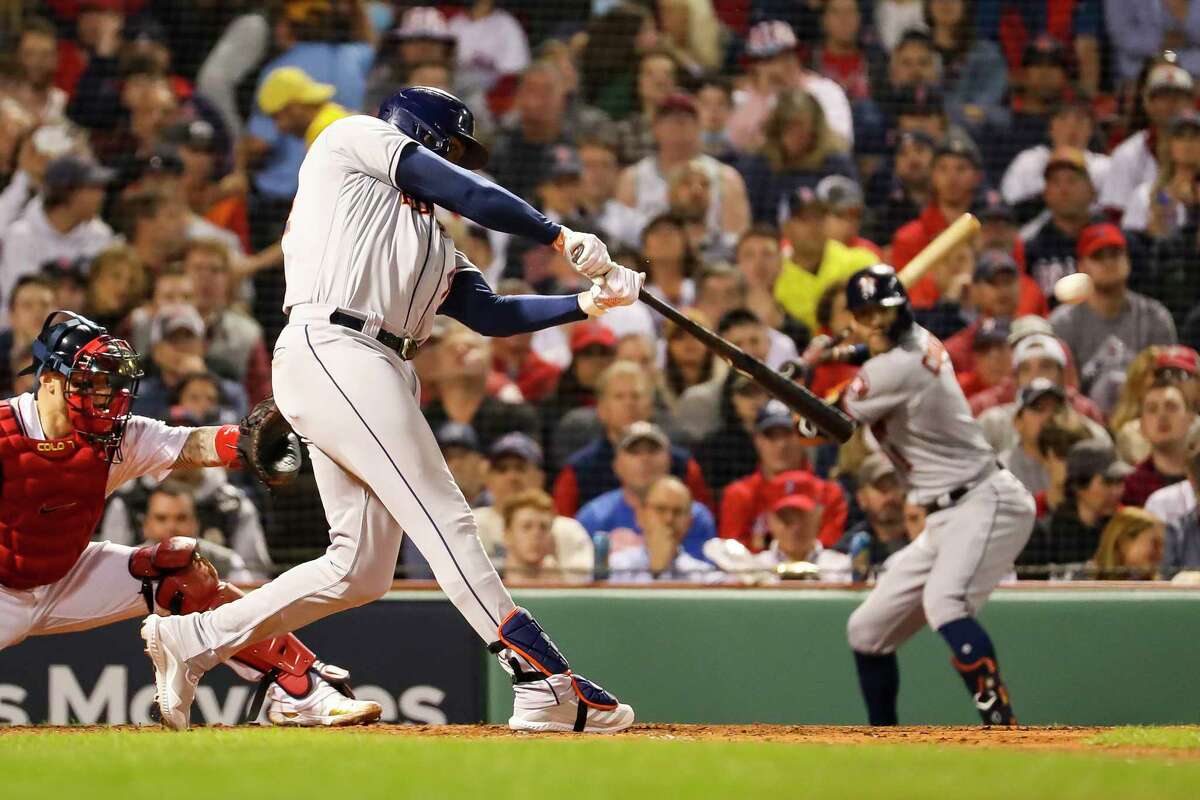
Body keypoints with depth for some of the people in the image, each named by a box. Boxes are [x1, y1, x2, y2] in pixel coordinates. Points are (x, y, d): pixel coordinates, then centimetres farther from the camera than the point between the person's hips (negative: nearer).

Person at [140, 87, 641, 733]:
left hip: (379, 376, 9)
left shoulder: (434, 246, 32)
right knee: (443, 517, -17)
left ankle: (193, 640, 11)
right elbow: (470, 195, 1)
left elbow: (493, 315, 19)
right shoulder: (356, 137, 12)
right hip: (331, 348, -9)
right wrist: (562, 238, 8)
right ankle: (545, 681, -26)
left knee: (362, 567, 3)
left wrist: (589, 303, 9)